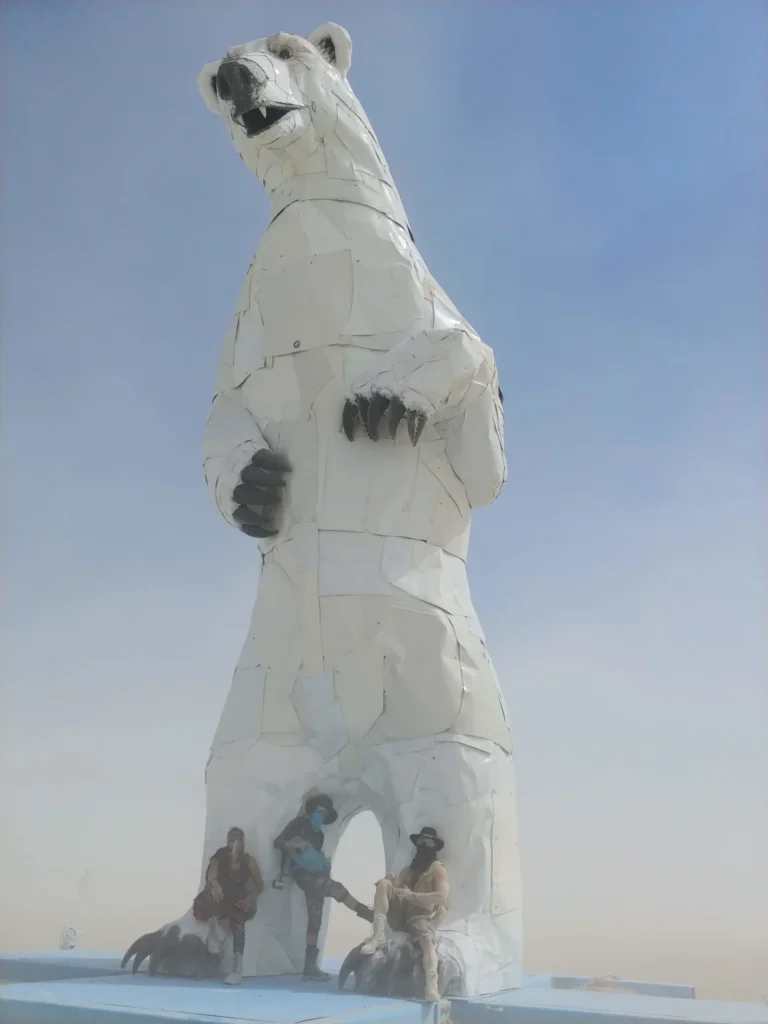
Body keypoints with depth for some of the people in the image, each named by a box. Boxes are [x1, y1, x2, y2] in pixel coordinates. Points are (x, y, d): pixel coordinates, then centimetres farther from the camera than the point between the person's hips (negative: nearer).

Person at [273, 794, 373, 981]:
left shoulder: (319, 834, 23)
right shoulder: (299, 824, 2)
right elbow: (278, 842, -5)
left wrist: (324, 863, 3)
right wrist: (294, 845, -22)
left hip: (316, 876, 8)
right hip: (303, 874, -8)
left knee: (315, 920, 1)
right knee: (335, 888, -26)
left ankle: (310, 965, 0)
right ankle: (369, 914, -20)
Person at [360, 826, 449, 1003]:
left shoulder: (438, 869, 5)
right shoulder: (409, 869, 24)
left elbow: (442, 897, -13)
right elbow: (397, 886, 11)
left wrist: (412, 896, -17)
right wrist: (393, 884, -13)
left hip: (421, 916, -5)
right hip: (400, 914, 5)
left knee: (427, 940, -37)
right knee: (384, 883, -17)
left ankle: (432, 988, -56)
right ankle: (378, 936, -28)